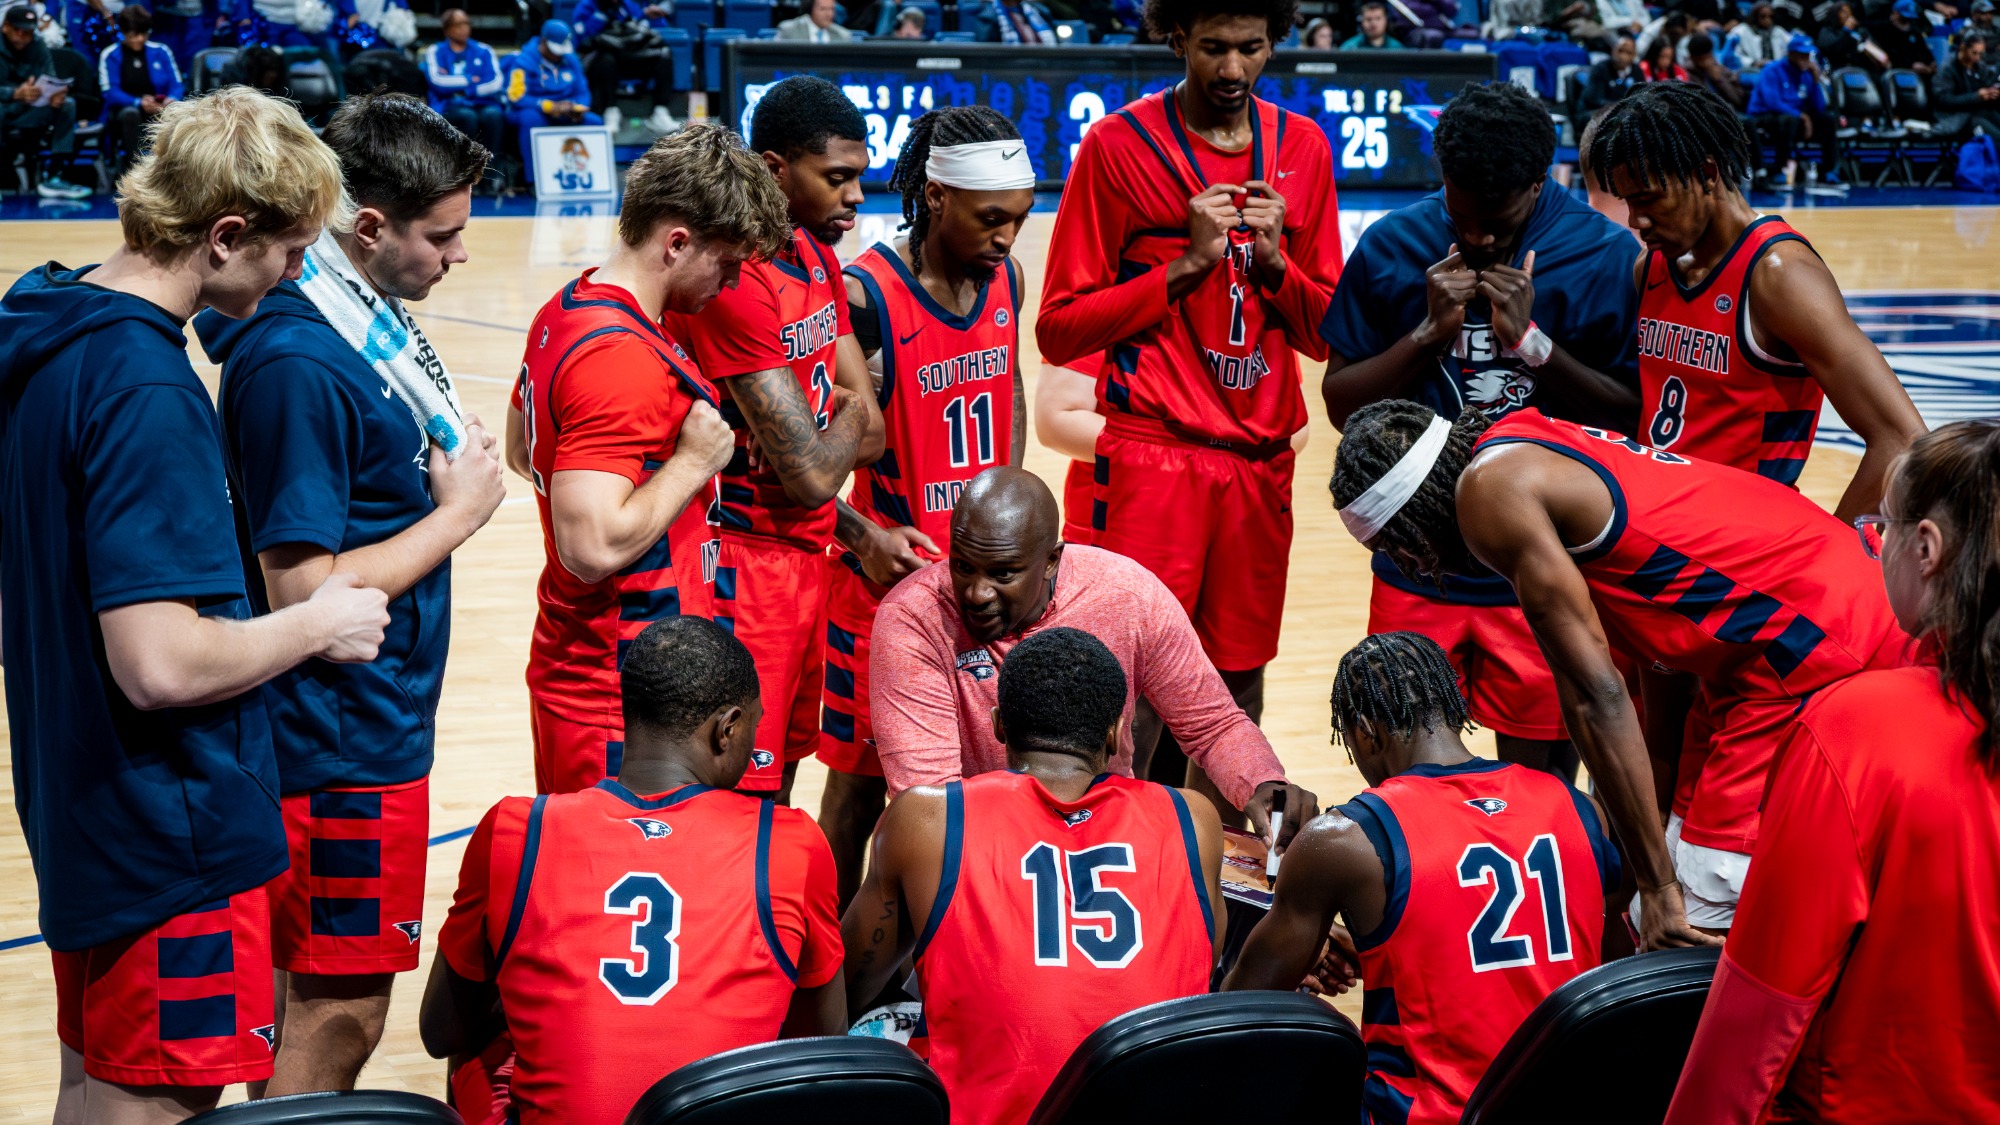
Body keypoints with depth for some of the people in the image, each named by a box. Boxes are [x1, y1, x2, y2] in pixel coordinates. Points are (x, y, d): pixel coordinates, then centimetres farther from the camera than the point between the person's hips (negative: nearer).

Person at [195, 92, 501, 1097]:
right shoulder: (298, 362, -23)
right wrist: (458, 513, -15)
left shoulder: (372, 318, 5)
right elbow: (303, 592, -24)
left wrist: (454, 468, 2)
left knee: (323, 1004, 19)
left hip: (374, 728, 9)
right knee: (337, 1020, 2)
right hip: (341, 748, -9)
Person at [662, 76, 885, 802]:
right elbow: (812, 475, -23)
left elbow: (871, 436, 10)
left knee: (780, 777, 18)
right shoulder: (734, 283, -22)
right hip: (745, 569, -9)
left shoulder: (817, 254, 8)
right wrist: (846, 415, -4)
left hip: (806, 552, 9)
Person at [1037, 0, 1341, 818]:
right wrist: (1185, 265, -13)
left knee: (1239, 681, 8)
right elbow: (1059, 328, -5)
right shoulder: (1119, 145, -3)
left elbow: (1324, 334, 13)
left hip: (1262, 459, 4)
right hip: (1153, 454, -4)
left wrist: (1273, 260, -6)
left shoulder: (1301, 151, 10)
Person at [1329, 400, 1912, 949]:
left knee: (1696, 934, -9)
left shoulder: (1493, 490, -13)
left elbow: (1595, 694, -16)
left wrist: (1659, 884, -13)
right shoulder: (1531, 442, 16)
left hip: (1812, 642, -11)